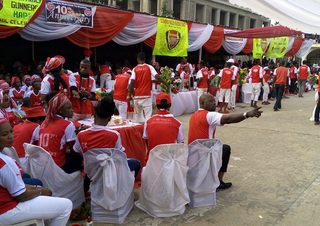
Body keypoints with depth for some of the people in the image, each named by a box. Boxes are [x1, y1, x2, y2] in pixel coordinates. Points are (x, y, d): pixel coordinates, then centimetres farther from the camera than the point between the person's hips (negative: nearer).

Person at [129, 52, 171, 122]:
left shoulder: (135, 69, 3)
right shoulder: (149, 67, 1)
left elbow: (132, 82, -8)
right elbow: (158, 77, -11)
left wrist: (130, 95, -1)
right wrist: (167, 85, -3)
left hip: (137, 95, 2)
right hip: (147, 95, -2)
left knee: (137, 115, 13)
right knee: (148, 115, -2)